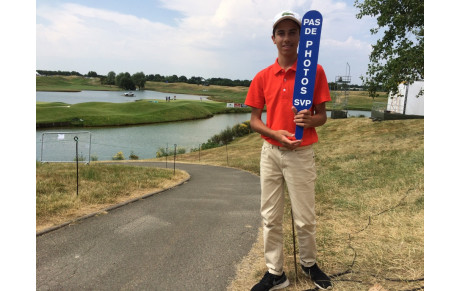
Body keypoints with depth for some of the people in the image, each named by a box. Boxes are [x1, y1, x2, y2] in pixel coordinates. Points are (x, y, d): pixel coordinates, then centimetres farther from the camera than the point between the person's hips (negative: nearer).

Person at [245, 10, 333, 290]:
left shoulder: (315, 71, -3)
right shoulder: (262, 76, 3)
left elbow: (322, 115, 1)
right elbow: (254, 119, 4)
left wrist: (310, 120, -22)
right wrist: (276, 134, -14)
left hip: (301, 154, -2)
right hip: (270, 152, 3)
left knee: (305, 219, 8)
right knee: (271, 218, 10)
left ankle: (309, 263, 36)